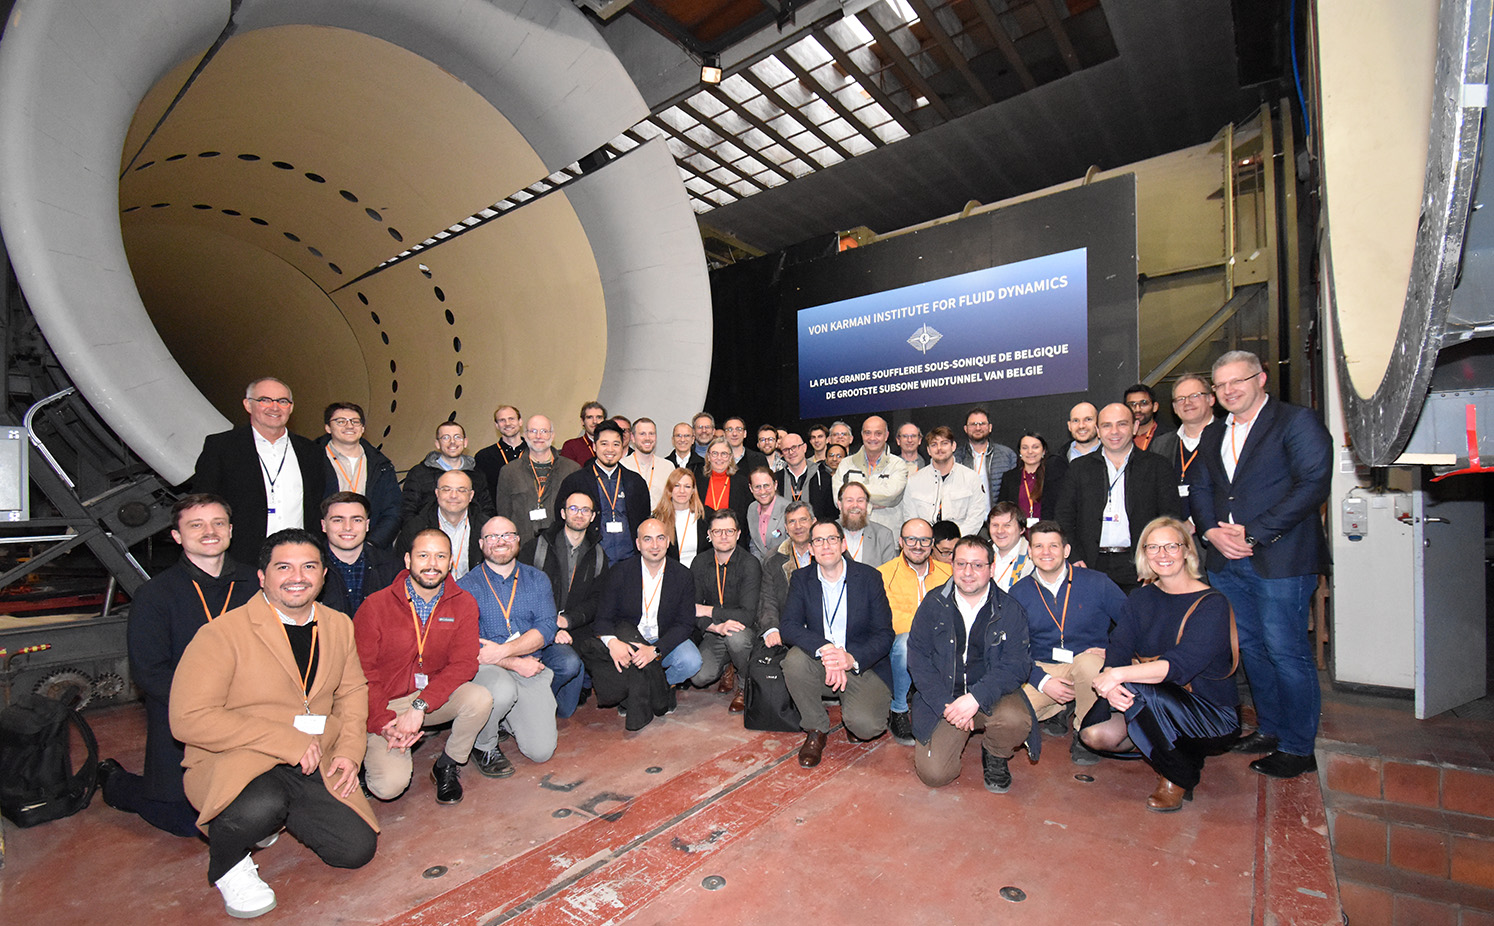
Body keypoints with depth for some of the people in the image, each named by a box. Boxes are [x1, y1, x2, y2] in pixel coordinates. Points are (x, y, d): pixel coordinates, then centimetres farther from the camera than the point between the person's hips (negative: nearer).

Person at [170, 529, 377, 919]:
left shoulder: (339, 626, 4)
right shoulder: (222, 633, -13)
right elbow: (189, 719, -18)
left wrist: (349, 750, -1)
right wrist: (289, 741, -22)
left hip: (311, 767, 5)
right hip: (233, 763, -5)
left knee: (358, 848, -6)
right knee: (259, 807, -38)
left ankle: (272, 815, 21)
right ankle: (228, 866, 0)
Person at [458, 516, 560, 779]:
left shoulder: (537, 579, 9)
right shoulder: (467, 585, 1)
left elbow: (547, 629, -3)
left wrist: (503, 651, -17)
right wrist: (514, 663, -16)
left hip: (532, 670, 2)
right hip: (485, 669, -2)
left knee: (541, 751, -10)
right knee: (502, 689, -37)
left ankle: (509, 718, 22)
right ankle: (483, 745, -5)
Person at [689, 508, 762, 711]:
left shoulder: (750, 563, -14)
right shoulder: (700, 563, -1)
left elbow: (748, 615, -20)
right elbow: (692, 609, -5)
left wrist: (709, 611, -16)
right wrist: (717, 626, -24)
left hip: (744, 631, -3)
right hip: (713, 634, 3)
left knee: (736, 635, -36)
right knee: (698, 677, -20)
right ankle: (726, 668, 15)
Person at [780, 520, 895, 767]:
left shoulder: (869, 577, -6)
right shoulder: (802, 578, -1)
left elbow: (885, 634, -9)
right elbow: (788, 625, -13)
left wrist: (853, 659, -27)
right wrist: (824, 649, -31)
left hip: (864, 665, -2)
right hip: (819, 664, 2)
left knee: (865, 726, -26)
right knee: (794, 660, -29)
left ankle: (851, 716, 14)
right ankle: (816, 729, -4)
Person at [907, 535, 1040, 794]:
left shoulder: (1010, 610, -4)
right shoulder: (933, 604, -2)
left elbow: (1016, 665, -10)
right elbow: (917, 658, -3)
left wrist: (976, 698, -25)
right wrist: (946, 704, -16)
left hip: (991, 695, 0)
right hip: (943, 696, 1)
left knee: (1016, 721, -33)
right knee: (933, 773, -14)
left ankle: (996, 757, 4)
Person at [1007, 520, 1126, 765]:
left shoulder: (1097, 583, -5)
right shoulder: (1020, 592, -1)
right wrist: (1042, 681, -14)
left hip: (1089, 662, -1)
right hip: (1042, 670, 2)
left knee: (1089, 663, -38)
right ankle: (1061, 709, 11)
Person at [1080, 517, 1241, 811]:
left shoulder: (1211, 604, -14)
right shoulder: (1140, 598, 3)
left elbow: (1181, 665, -27)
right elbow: (1118, 647, -9)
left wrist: (1119, 675, -37)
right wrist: (1109, 681, -30)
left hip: (1212, 716, -5)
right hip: (1155, 704, 5)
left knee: (1139, 691, -33)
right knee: (1095, 733, -18)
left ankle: (1180, 776, -4)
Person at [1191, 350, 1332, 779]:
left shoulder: (1297, 421, -4)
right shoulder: (1213, 434, 16)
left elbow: (1313, 485, -13)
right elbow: (1201, 490, 15)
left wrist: (1254, 534, -16)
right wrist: (1212, 530, -3)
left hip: (1280, 560, -6)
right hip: (1227, 561, 6)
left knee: (1286, 651, 0)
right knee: (1250, 647, 15)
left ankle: (1296, 748, 14)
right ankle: (1270, 729, 30)